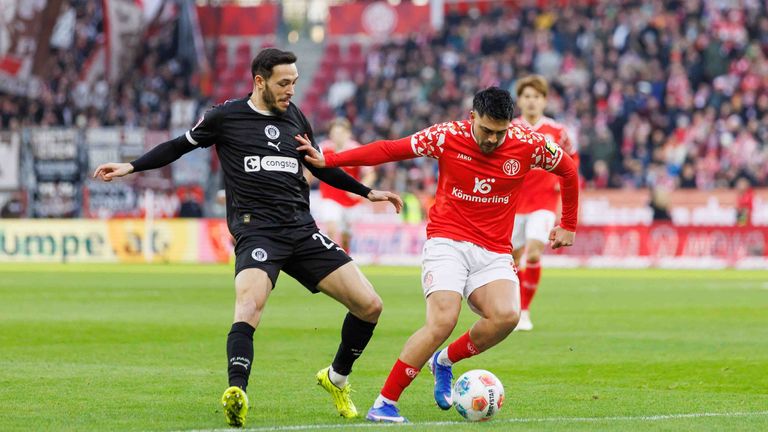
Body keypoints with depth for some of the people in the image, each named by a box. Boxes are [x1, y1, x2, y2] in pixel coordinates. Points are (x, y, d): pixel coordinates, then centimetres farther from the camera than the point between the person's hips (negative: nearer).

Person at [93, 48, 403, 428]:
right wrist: (131, 167, 7)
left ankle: (336, 379, 21)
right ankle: (236, 394, -44)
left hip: (302, 230, 5)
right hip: (257, 230, -5)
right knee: (248, 306, -33)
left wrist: (367, 193, 31)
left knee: (369, 305, -1)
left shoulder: (293, 117, 15)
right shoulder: (227, 117, 3)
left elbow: (319, 166, 29)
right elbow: (179, 146, 16)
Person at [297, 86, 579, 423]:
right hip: (447, 242, -3)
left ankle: (445, 360, 3)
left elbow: (568, 170, 14)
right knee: (442, 321, -25)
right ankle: (384, 404, -16)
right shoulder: (447, 137, -7)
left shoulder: (528, 144, -4)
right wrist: (328, 160, -7)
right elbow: (389, 150, -2)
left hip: (494, 253, 3)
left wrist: (568, 226, 20)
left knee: (507, 316, -25)